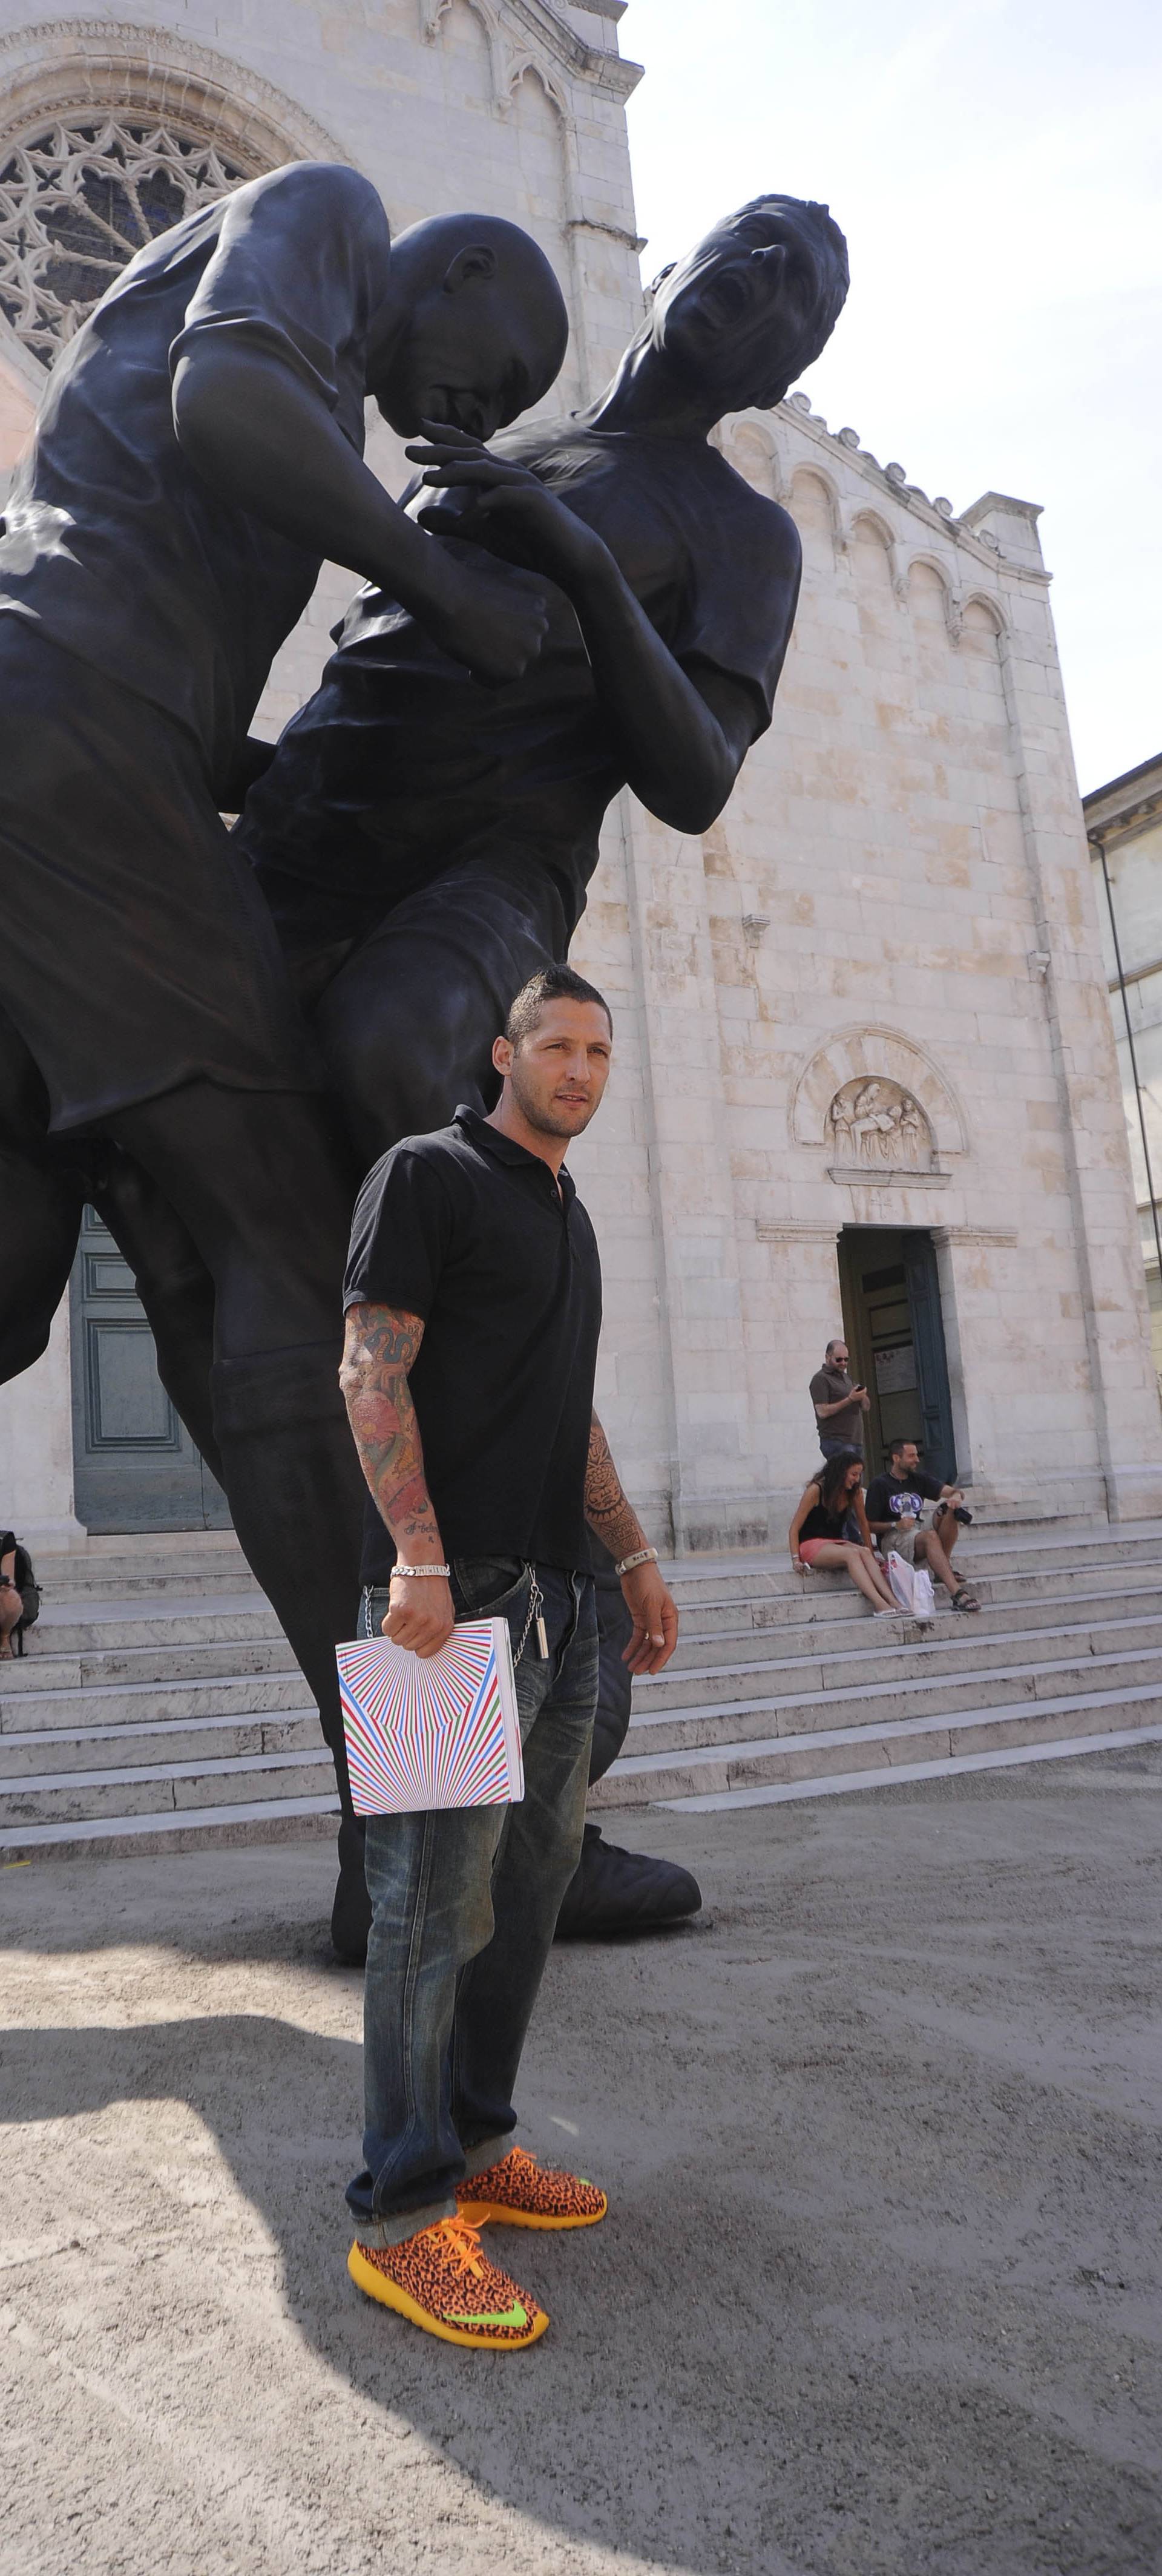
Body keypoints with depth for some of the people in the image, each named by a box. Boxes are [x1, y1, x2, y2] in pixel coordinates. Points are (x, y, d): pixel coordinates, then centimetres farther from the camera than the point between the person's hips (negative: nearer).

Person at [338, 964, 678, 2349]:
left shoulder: (569, 1218, 23)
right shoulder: (427, 1174, -2)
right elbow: (371, 1370, -11)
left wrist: (634, 1558, 20)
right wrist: (416, 1554, -21)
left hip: (555, 1590, 9)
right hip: (454, 1587, -9)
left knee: (532, 1880, 12)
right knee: (439, 1897, -6)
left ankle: (475, 2145, 25)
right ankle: (401, 2211, 5)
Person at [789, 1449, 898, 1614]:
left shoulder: (855, 1492, 5)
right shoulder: (816, 1490, -11)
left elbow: (863, 1524, 14)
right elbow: (794, 1529, -10)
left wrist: (872, 1556, 9)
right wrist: (796, 1560, -20)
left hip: (836, 1543, 5)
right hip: (811, 1544, -5)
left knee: (865, 1553, -29)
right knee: (852, 1554, -34)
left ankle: (894, 1602, -45)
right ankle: (879, 1604, -49)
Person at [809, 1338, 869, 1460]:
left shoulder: (847, 1378, 22)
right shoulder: (821, 1379, -4)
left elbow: (866, 1407, 19)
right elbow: (823, 1412, -14)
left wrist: (862, 1396, -4)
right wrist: (850, 1399, -18)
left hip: (857, 1441, 8)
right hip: (836, 1442, -8)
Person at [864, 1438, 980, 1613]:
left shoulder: (919, 1480, 19)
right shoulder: (880, 1484, 3)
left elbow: (953, 1491, 7)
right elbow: (870, 1526, -1)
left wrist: (957, 1496, -18)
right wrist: (896, 1525, -17)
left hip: (919, 1534, 6)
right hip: (892, 1538, -6)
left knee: (950, 1507, -17)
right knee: (931, 1537, -36)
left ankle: (944, 1566, -18)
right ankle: (957, 1594, -47)